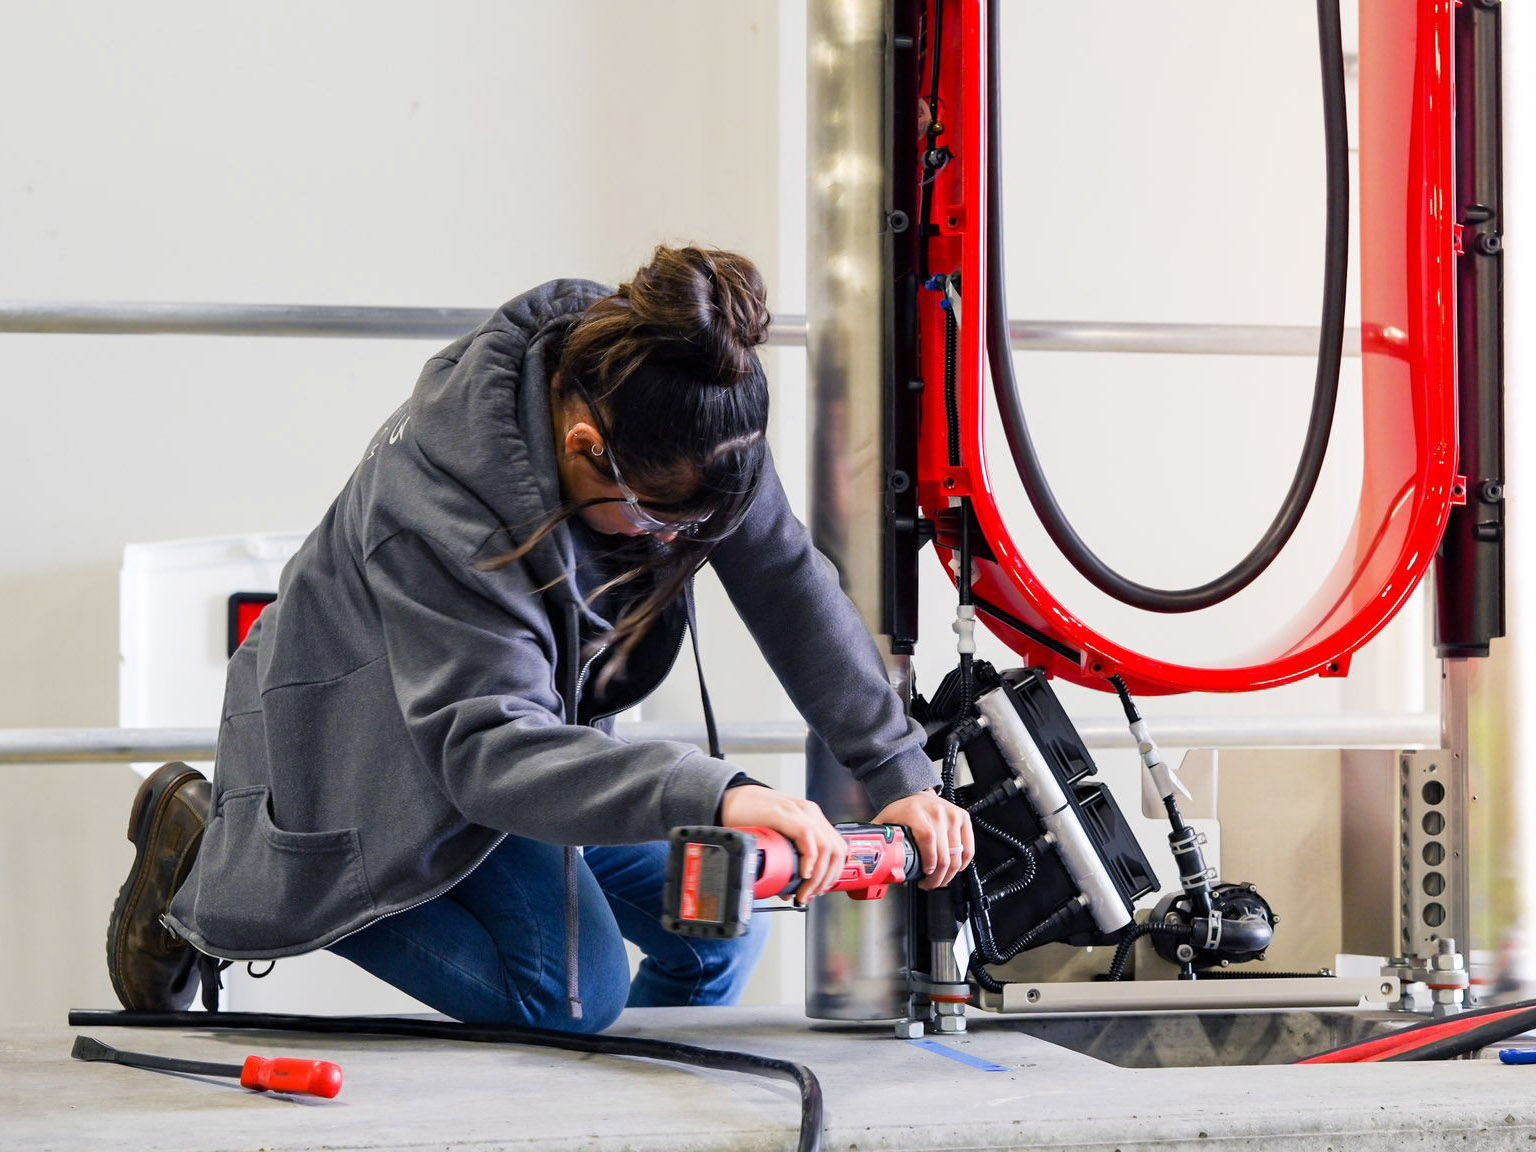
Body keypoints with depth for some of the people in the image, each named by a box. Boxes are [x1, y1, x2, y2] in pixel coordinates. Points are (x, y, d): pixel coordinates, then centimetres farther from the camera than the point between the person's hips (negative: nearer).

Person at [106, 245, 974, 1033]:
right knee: (571, 993, -20)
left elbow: (790, 580, -10)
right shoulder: (440, 507, -40)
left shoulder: (687, 428, -20)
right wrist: (716, 797, -58)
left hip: (549, 718, 7)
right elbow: (488, 748, -46)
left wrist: (900, 772, -16)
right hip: (385, 747, -7)